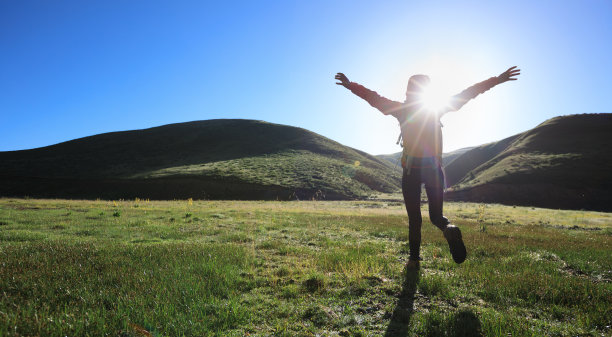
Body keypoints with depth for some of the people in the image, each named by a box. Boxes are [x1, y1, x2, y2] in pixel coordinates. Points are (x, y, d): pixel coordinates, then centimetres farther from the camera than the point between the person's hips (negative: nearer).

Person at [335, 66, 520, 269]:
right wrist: (497, 80, 13)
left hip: (411, 170, -1)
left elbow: (374, 99, 3)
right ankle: (449, 229, -24)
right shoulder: (437, 109, 5)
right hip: (435, 168, 2)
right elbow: (467, 94, 7)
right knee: (436, 215, 10)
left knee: (414, 218, 9)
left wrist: (350, 85, 10)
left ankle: (414, 259, 9)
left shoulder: (402, 110, 0)